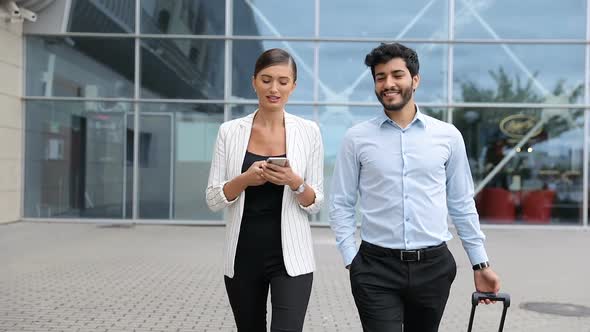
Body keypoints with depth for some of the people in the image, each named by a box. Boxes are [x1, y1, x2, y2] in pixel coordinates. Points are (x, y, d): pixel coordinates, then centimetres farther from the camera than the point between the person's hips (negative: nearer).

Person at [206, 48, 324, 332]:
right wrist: (245, 179, -18)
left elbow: (316, 203, 2)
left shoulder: (308, 131, 0)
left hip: (290, 258, -2)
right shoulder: (230, 131, 1)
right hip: (243, 258, 2)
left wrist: (295, 182, -19)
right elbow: (213, 200, 0)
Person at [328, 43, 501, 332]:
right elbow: (341, 205, 3)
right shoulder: (356, 138, -1)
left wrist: (480, 263, 9)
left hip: (434, 267, 2)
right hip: (376, 268, -2)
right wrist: (351, 260, -5)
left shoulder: (448, 136, 3)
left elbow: (462, 204, 9)